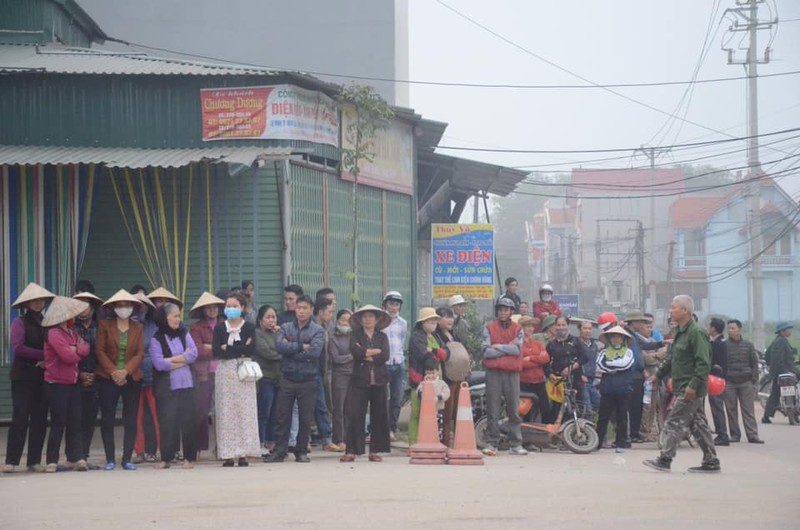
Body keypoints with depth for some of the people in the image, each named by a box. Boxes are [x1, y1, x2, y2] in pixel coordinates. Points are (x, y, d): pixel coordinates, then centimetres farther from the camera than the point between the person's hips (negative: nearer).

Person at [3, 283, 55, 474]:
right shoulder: (20, 322, -1)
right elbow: (18, 348, -13)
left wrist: (48, 361, -11)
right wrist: (42, 355, -15)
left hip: (43, 377, 5)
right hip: (23, 377, -5)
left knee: (40, 418, 3)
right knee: (20, 417, -9)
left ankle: (35, 460, 7)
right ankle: (11, 461, -8)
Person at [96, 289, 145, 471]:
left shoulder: (138, 328, 10)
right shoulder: (105, 325, 4)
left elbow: (140, 353, 2)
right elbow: (100, 351, -1)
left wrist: (125, 371, -12)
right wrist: (113, 372, -12)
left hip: (131, 379, 2)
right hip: (108, 379, -1)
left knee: (130, 421, -1)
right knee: (107, 420, -3)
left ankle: (127, 459, 3)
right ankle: (110, 459, 2)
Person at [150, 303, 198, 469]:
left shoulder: (185, 334, 11)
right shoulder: (156, 339, -1)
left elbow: (194, 354, -2)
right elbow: (159, 363, -13)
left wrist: (171, 359, -10)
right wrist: (183, 359, -4)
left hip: (186, 385, 3)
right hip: (166, 387, -3)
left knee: (189, 419, 0)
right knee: (167, 421, -4)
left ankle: (189, 458, 7)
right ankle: (166, 458, 5)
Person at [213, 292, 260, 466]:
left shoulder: (249, 327, 5)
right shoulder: (219, 328, 8)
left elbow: (251, 349, -10)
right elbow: (216, 351, -5)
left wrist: (227, 349, -8)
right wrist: (240, 350, -9)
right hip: (224, 372, 1)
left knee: (245, 412, -3)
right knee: (225, 413, -3)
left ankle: (243, 453, -1)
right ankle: (228, 454, -1)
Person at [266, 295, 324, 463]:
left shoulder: (317, 330, 0)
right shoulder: (286, 328, 6)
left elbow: (315, 351, -15)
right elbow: (280, 346, -10)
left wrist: (290, 349, -9)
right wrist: (301, 346, -12)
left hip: (308, 380, -1)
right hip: (288, 379, 1)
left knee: (305, 418, 4)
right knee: (282, 417, 1)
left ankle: (301, 451, 15)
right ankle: (279, 451, 5)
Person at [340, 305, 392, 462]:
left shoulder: (382, 337, 12)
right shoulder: (355, 335, 8)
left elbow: (385, 356, -5)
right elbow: (355, 352, -12)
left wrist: (366, 356, -8)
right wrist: (376, 351, -8)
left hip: (379, 381, 2)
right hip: (360, 380, -2)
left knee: (378, 416, 3)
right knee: (354, 415, -7)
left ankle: (374, 451, 10)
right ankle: (351, 451, -5)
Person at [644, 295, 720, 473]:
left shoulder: (696, 333, -15)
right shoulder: (681, 332, 16)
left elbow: (703, 363, -21)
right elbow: (673, 359, 28)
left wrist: (693, 385, -25)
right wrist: (659, 375, 28)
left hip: (691, 389, -10)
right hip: (683, 388, 10)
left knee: (674, 422, -9)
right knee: (698, 424, 11)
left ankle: (665, 459, -7)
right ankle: (711, 461, 14)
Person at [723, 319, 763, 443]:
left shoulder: (748, 345, 7)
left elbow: (754, 364, 9)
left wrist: (754, 382, 1)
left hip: (746, 382, 0)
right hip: (729, 382, 0)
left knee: (749, 410, -2)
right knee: (731, 410, 1)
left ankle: (752, 435, -4)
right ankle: (734, 435, 8)